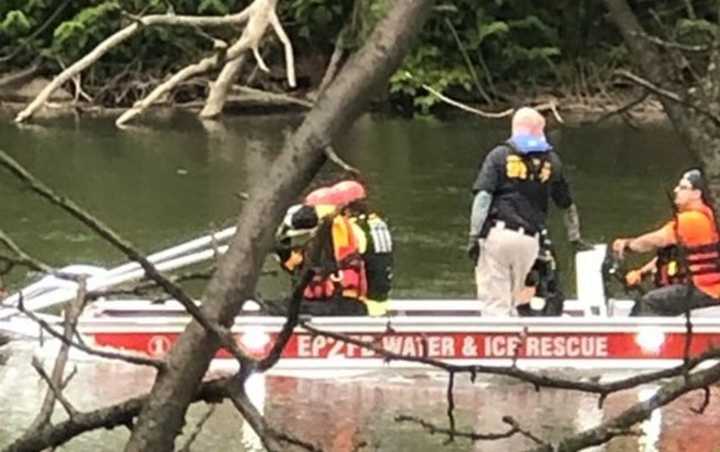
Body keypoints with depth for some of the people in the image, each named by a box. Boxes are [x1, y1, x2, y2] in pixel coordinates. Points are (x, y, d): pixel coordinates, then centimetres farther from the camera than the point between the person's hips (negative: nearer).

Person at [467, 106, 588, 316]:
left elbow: (483, 196, -6)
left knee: (494, 302, -2)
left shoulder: (499, 155, 5)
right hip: (529, 240, 3)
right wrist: (575, 238, 37)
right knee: (509, 300, 17)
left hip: (496, 235, -2)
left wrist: (474, 236, -7)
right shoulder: (551, 162, 14)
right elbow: (567, 205, 23)